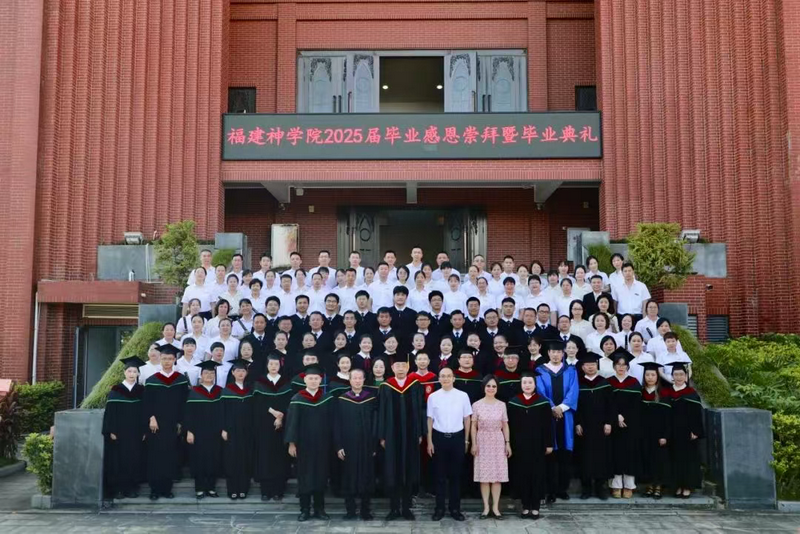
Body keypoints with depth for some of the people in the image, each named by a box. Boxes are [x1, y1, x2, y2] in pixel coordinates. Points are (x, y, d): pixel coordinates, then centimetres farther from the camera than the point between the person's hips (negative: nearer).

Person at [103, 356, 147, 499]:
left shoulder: (141, 391, 5)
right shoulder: (116, 391, -1)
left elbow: (145, 412, 6)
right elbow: (110, 411, -2)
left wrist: (144, 431, 0)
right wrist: (111, 431, -9)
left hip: (136, 433, 2)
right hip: (119, 432, -2)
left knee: (134, 460, 3)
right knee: (117, 460, 0)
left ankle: (131, 488, 12)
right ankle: (117, 489, 8)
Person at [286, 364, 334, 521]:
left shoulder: (327, 399, 3)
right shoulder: (297, 399, -2)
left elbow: (332, 422, 4)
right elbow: (292, 422, -3)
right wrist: (291, 442, -8)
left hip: (322, 444, 2)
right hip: (304, 444, -2)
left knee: (321, 476, 7)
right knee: (305, 477, 4)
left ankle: (319, 509, 16)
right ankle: (305, 510, 12)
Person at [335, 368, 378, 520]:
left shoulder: (372, 399, 1)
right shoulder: (342, 400, 1)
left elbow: (376, 423, 1)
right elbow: (337, 425, 0)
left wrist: (375, 445, -4)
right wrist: (338, 446, -6)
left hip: (367, 446, 0)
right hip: (348, 445, 0)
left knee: (366, 477, 4)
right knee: (349, 477, 5)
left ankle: (365, 510, 14)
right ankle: (350, 510, 15)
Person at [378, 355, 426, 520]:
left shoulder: (416, 386, 1)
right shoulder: (385, 387, 1)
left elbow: (420, 409, 2)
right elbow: (381, 412, 2)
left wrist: (420, 433, -2)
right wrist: (382, 436, -2)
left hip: (411, 435, 0)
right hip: (391, 436, 0)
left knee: (409, 472, 6)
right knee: (392, 472, 3)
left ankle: (406, 508, 16)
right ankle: (394, 508, 14)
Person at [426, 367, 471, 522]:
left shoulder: (463, 396, -3)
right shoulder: (433, 397, -2)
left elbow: (467, 419, 4)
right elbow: (430, 420, 4)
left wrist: (466, 440, 6)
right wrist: (429, 441, 2)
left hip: (457, 438, 0)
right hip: (439, 438, 0)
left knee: (456, 474, 8)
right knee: (440, 474, 8)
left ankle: (455, 509, 19)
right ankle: (439, 508, 18)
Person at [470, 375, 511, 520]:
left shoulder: (501, 405, 2)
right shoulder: (477, 405, -2)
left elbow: (505, 425, 6)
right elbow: (473, 426, 1)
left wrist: (508, 443, 2)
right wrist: (474, 444, -4)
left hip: (498, 442, 1)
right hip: (483, 442, -1)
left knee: (498, 475, 2)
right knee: (484, 475, 2)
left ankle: (495, 507, 11)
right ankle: (486, 507, 10)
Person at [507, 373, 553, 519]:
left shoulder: (543, 402, -2)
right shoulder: (512, 403, 2)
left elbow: (548, 425, -1)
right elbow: (509, 425, 3)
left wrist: (549, 444, -4)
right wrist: (508, 444, 0)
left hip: (538, 445, -1)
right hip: (519, 445, 1)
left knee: (537, 474, 3)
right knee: (522, 475, 4)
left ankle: (535, 506, 11)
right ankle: (525, 505, 14)